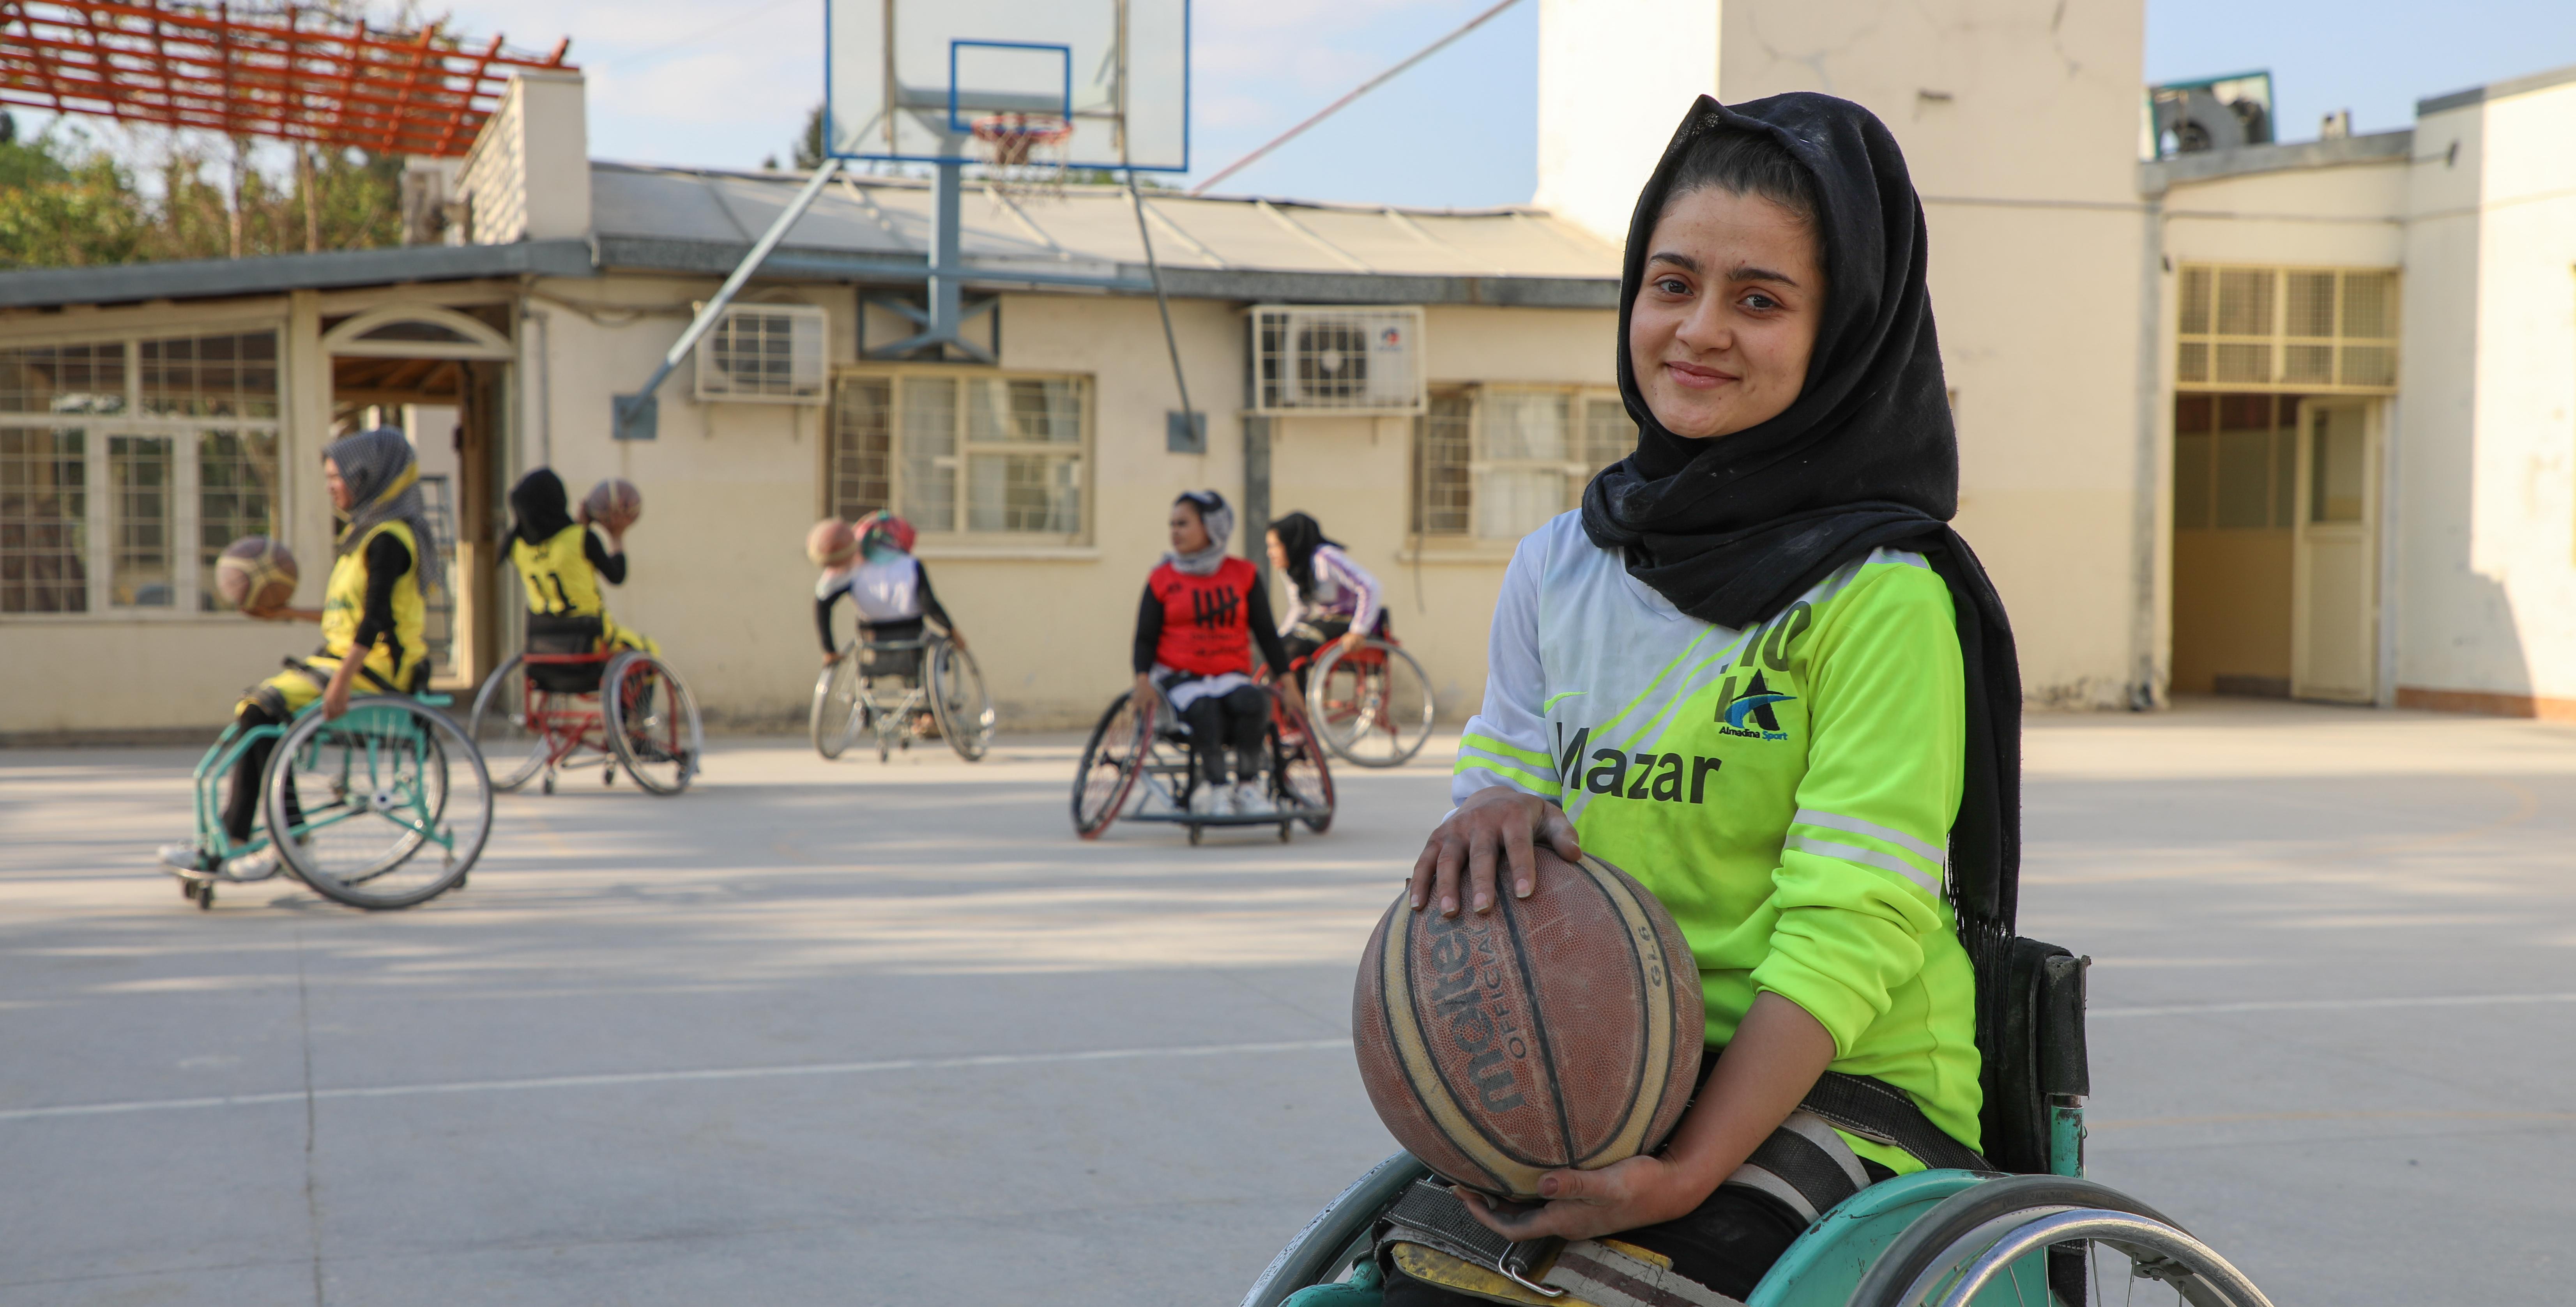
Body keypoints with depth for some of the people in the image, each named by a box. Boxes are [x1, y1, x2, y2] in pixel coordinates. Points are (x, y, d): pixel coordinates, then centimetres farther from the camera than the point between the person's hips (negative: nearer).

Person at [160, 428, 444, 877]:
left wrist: (342, 682, -30)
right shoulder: (366, 532, 18)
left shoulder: (388, 540, -14)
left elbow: (376, 619, -23)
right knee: (254, 709, 2)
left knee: (262, 711, -17)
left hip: (375, 670, -10)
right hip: (344, 657, 10)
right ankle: (230, 840, 1)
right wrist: (288, 615, 23)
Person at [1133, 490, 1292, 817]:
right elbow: (1146, 637, 6)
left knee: (1253, 701, -33)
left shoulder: (1244, 575, 10)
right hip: (1178, 677, -1)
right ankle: (1216, 788, -24)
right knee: (1206, 709, -36)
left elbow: (1266, 633, 13)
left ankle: (1248, 786, -21)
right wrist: (1143, 679, -12)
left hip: (1232, 676, 1)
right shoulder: (1162, 580, 7)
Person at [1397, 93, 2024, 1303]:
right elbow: (1501, 786, 14)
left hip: (1835, 1098, -4)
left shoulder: (1884, 598, -11)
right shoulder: (1556, 569, 7)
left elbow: (1848, 930, -15)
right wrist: (1492, 822, -10)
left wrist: (1685, 1172, -23)